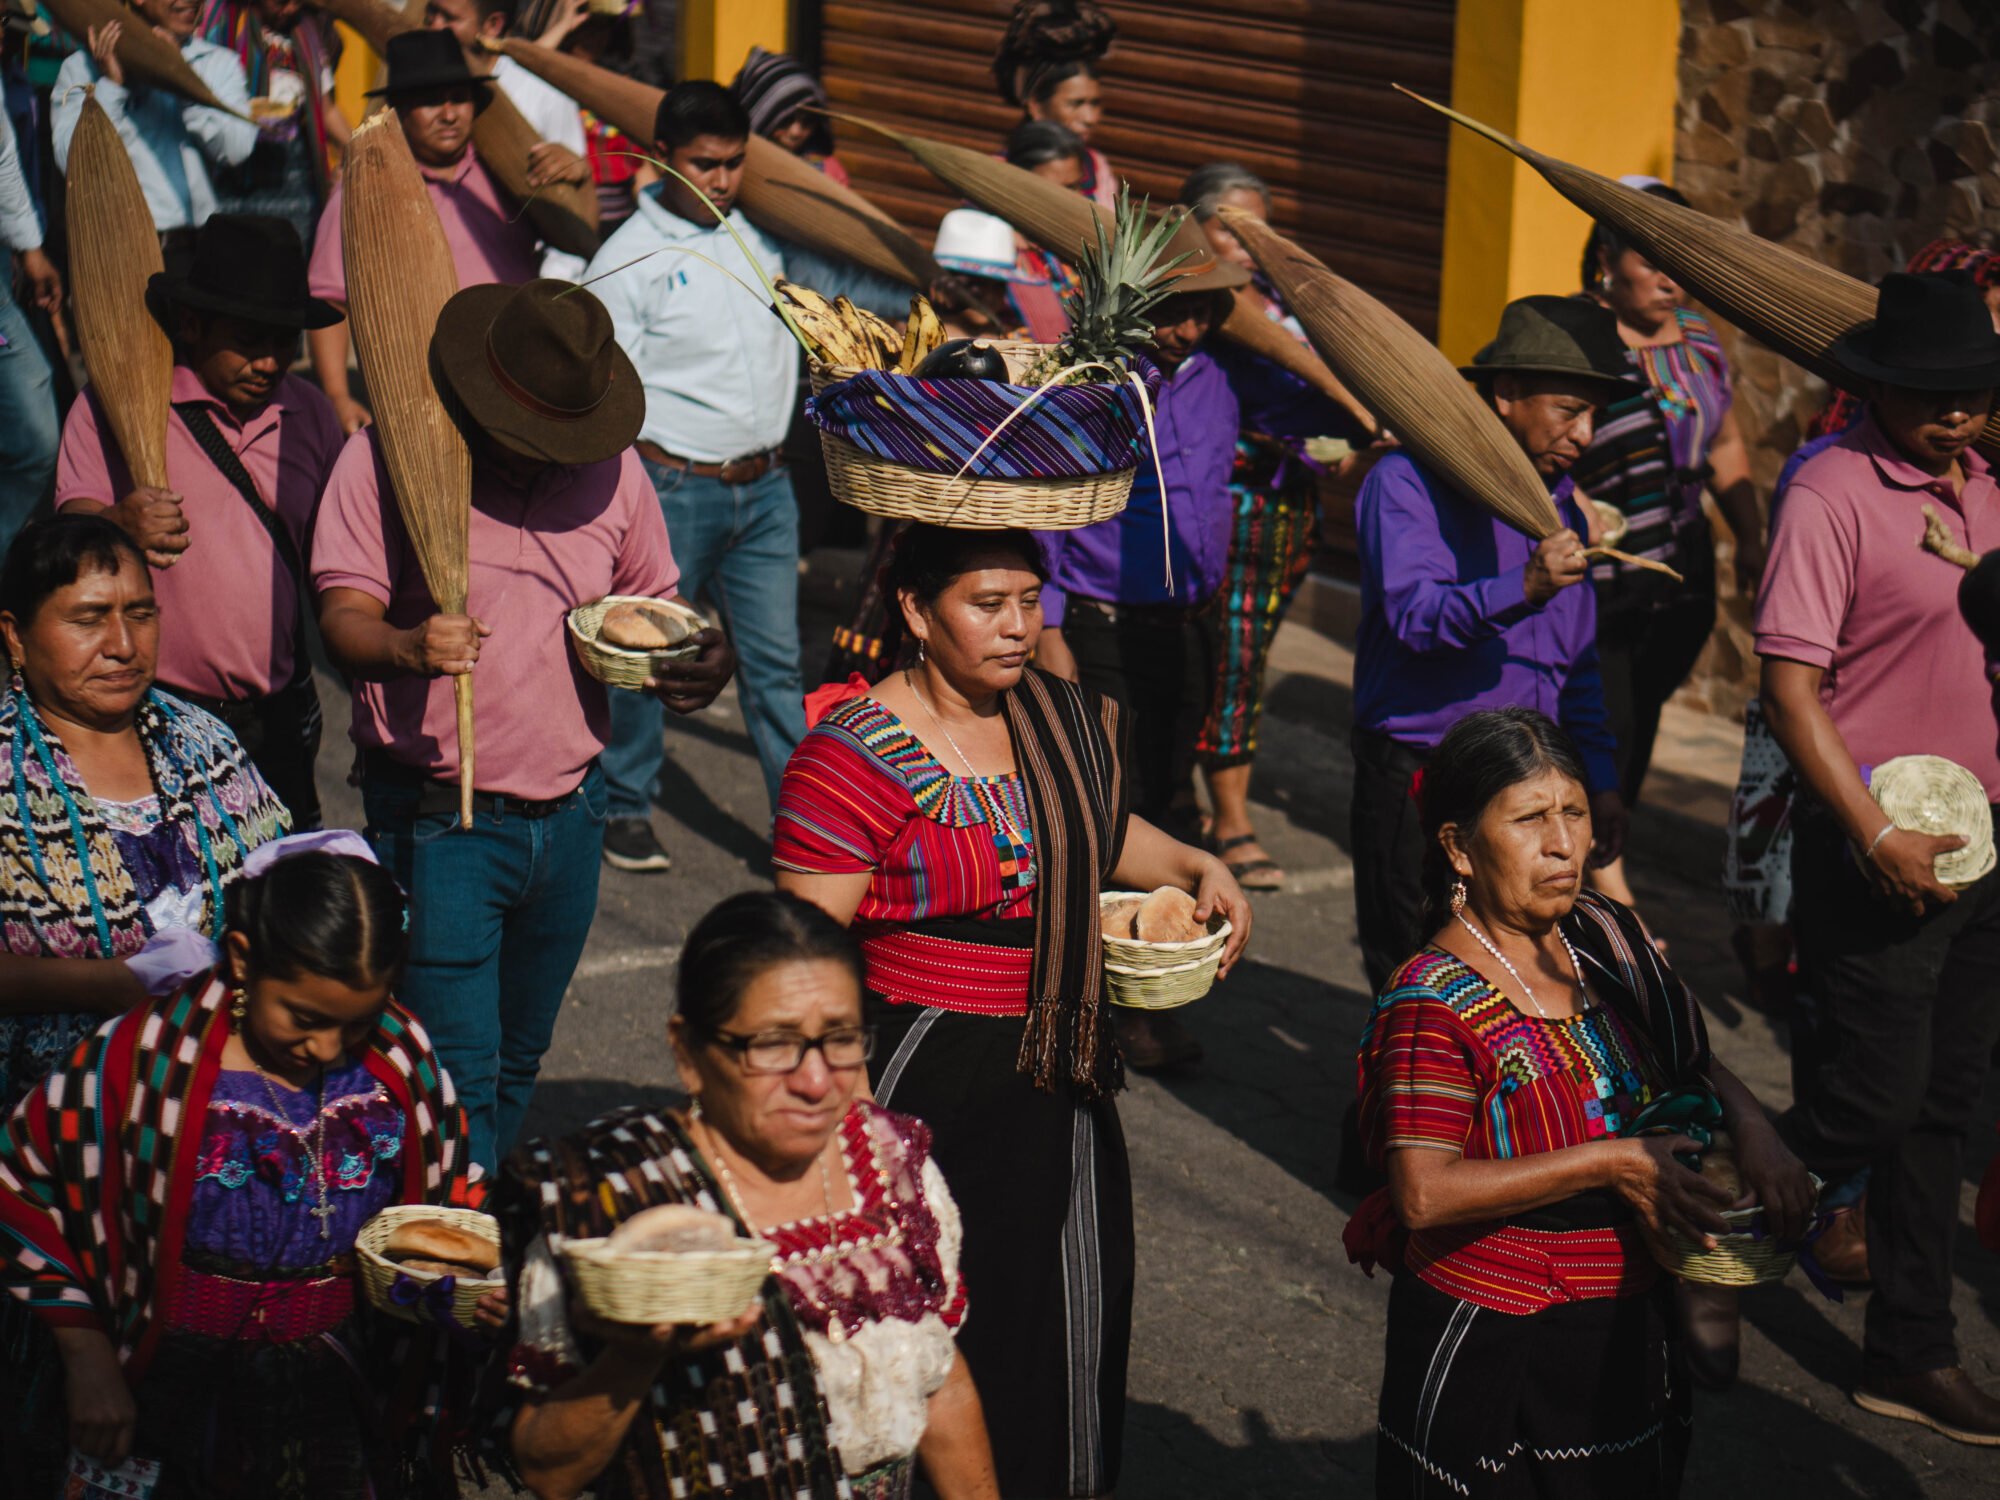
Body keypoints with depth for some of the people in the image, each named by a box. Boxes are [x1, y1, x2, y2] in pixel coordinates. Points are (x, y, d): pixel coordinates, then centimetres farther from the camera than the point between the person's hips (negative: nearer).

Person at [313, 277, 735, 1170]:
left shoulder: (614, 470, 7)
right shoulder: (388, 459, -7)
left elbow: (653, 607, 17)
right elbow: (343, 618, -12)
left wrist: (696, 666, -6)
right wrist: (409, 647, -35)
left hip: (568, 817, 5)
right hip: (436, 819, -5)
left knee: (520, 1056, 16)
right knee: (459, 1069, -10)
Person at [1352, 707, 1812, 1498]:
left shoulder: (1608, 939, 1)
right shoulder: (1432, 1007, -19)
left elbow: (1698, 1064, 14)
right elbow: (1426, 1194, -27)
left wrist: (1754, 1133, -8)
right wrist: (1609, 1164, -25)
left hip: (1628, 1333, 7)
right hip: (1490, 1351, -6)